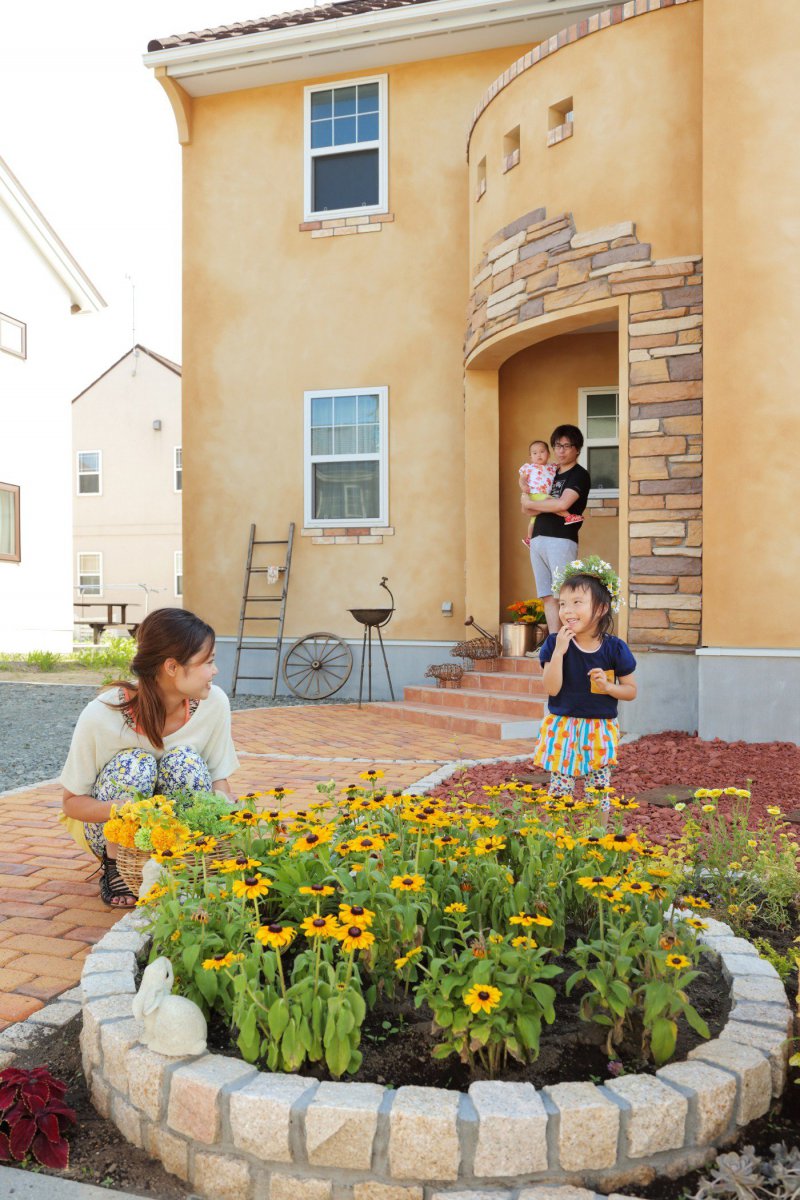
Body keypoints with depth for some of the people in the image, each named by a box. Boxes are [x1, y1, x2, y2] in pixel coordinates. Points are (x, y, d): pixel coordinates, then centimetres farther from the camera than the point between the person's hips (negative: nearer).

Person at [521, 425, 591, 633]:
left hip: (561, 540, -7)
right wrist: (546, 504, -6)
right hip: (538, 539, 7)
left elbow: (562, 504, -16)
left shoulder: (579, 475, 0)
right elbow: (526, 508, 15)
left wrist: (531, 503, -3)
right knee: (548, 596, 4)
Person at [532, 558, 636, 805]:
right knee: (559, 789, 6)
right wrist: (559, 651, -20)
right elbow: (551, 689, -13)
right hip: (562, 730, 0)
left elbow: (631, 691, 4)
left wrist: (608, 687, -17)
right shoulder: (555, 643, -6)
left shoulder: (614, 648, -6)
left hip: (599, 731, 0)